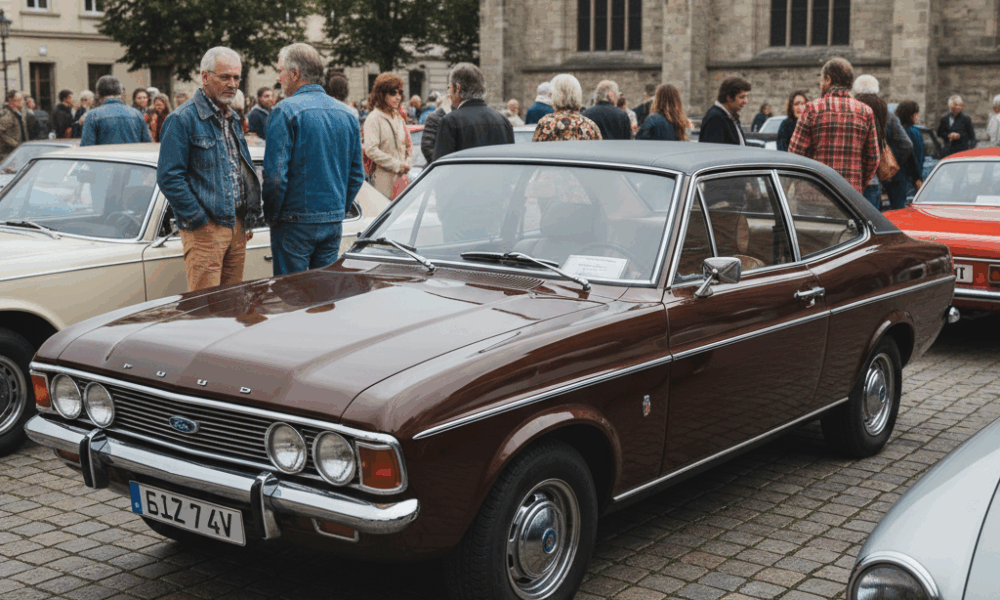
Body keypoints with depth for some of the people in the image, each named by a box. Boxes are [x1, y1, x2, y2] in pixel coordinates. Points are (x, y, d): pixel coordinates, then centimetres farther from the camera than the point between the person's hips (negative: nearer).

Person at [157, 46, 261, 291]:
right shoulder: (182, 119, -9)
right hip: (206, 229, -7)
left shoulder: (232, 119, 18)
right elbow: (169, 177, -14)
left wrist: (247, 220, 17)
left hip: (237, 227, 8)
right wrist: (198, 221, -15)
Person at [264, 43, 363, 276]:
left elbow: (275, 175, -15)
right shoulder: (346, 114, 9)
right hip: (334, 222, 6)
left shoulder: (285, 111, -11)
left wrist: (271, 216, -3)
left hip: (296, 222, -6)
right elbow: (357, 174, 13)